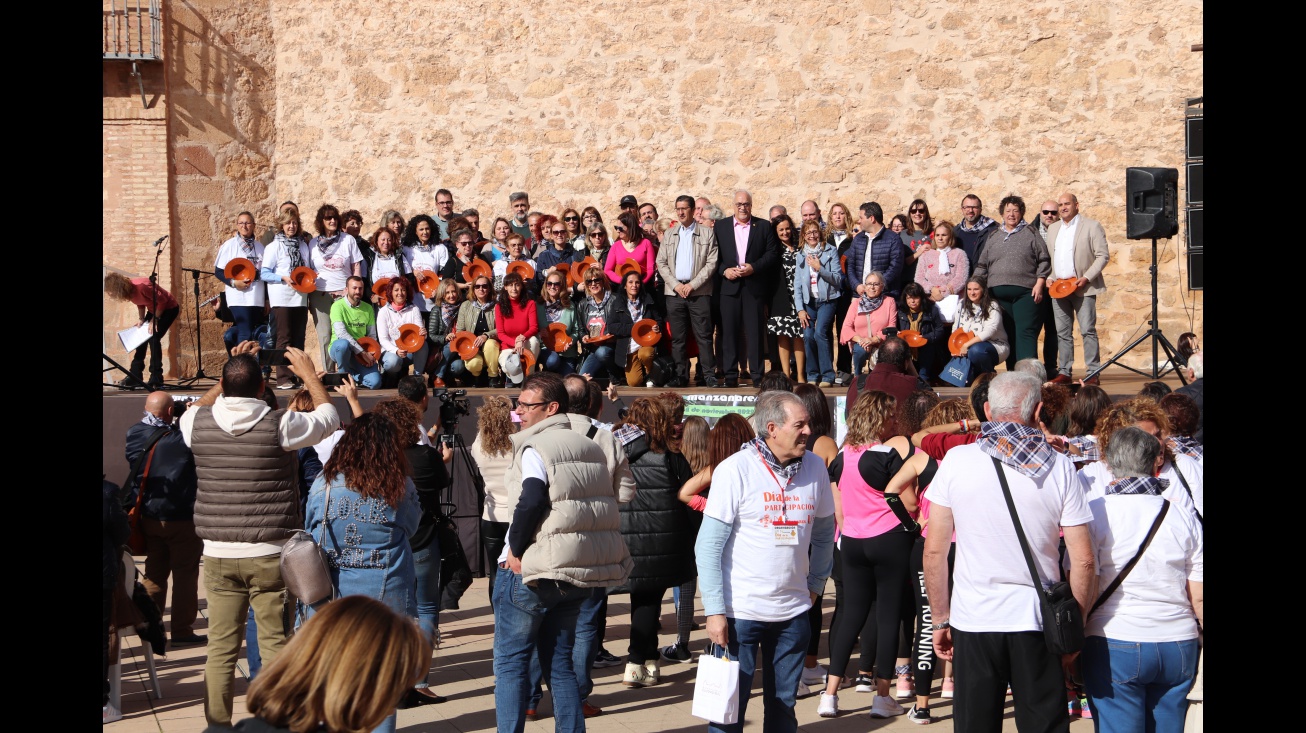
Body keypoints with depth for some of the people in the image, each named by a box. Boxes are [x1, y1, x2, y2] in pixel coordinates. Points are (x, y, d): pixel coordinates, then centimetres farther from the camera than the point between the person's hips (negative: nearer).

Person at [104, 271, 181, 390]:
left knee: (153, 338, -20)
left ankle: (156, 379, -16)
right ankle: (135, 377, 12)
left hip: (168, 308, -9)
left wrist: (154, 320, -23)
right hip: (153, 310, 9)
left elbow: (163, 301, -26)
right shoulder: (129, 290, -9)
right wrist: (141, 320, -6)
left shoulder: (141, 286, -34)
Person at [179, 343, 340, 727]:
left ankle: (217, 723, 16)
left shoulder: (199, 422, -3)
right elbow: (329, 416, 8)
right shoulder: (280, 425, -11)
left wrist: (230, 372, 27)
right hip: (270, 554, -3)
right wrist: (309, 374, 22)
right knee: (275, 646, 3)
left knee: (221, 648, 9)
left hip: (218, 554, 3)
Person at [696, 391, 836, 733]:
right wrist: (715, 611, -13)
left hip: (793, 613, 4)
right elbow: (708, 546, -10)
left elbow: (824, 532, 17)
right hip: (740, 612, -4)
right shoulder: (736, 469, -10)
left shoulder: (815, 467, 3)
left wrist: (815, 584, 13)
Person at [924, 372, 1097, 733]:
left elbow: (934, 551, -1)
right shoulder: (1059, 467, -3)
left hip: (973, 620, 0)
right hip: (1038, 623, 0)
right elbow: (1083, 561, -4)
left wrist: (940, 620, 9)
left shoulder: (957, 460, -3)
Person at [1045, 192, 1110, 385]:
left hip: (1083, 288, -5)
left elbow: (1103, 255, -5)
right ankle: (1064, 372, 10)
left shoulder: (1091, 226, 0)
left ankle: (1093, 373, -4)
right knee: (1063, 332, 6)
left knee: (1088, 330, -6)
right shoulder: (1053, 228, 18)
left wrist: (1086, 278, -14)